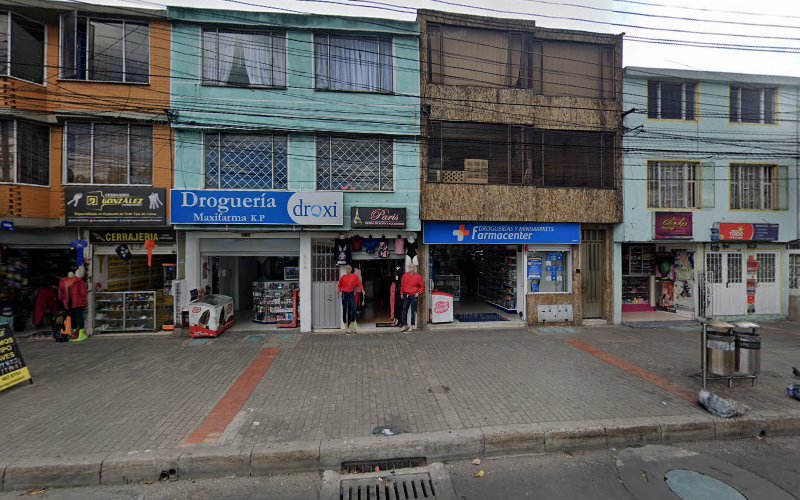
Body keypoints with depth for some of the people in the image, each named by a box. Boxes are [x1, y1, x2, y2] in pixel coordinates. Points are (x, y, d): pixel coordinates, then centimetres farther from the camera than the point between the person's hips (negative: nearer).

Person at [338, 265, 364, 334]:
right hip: (344, 294, 0)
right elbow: (340, 285, 12)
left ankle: (350, 327, 1)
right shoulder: (343, 277, 5)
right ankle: (346, 328, 12)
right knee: (345, 311, 2)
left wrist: (362, 289, -16)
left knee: (353, 310, -13)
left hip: (351, 294, 0)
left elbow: (359, 284, -1)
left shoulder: (355, 277, 3)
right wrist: (340, 291, -3)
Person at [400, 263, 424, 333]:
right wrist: (401, 293, 9)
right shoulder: (405, 276, 7)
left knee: (413, 311, 2)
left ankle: (411, 326, 11)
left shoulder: (418, 276, -1)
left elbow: (422, 286, 4)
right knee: (404, 311, 5)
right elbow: (402, 285, 14)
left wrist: (418, 292, -7)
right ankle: (404, 325, 15)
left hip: (414, 296, -3)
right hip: (406, 296, 3)